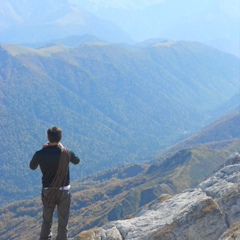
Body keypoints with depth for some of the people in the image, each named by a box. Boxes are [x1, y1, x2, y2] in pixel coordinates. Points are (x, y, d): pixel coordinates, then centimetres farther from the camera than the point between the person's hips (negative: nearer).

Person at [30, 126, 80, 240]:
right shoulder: (67, 153, -13)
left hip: (48, 191, 1)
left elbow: (32, 167, 7)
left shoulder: (40, 154, -14)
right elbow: (77, 161, 10)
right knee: (63, 221, 8)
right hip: (64, 190, -1)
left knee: (46, 220, 19)